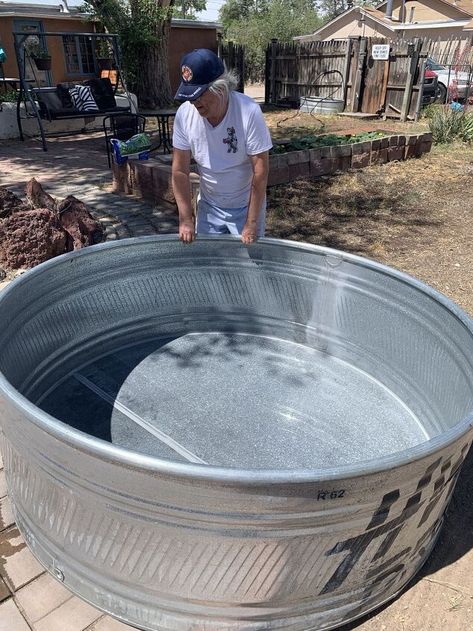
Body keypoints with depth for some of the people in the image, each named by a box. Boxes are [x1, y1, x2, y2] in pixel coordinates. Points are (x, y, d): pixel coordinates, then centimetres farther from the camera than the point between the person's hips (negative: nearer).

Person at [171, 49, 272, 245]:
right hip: (208, 207, 3)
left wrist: (251, 224, -19)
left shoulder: (249, 112, -23)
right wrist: (186, 219, -8)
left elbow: (260, 173, -21)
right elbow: (180, 171, -6)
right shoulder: (184, 113, -13)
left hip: (245, 206, -3)